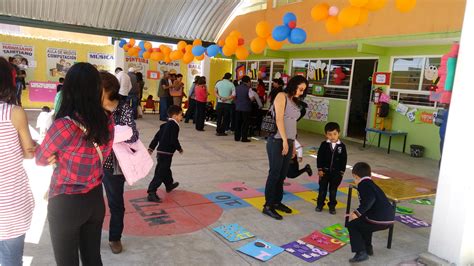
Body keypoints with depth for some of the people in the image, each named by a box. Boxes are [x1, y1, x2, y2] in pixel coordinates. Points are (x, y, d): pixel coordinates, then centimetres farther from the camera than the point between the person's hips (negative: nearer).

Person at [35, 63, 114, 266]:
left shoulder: (63, 125, -23)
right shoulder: (107, 122, -6)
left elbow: (40, 160, -6)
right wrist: (67, 155, -3)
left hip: (66, 204, -5)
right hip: (95, 199, 5)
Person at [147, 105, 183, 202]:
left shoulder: (165, 125, 13)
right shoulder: (174, 126, -14)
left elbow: (157, 136, 14)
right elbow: (174, 141, -20)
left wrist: (151, 148, 18)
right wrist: (180, 149, -4)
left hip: (160, 151, 10)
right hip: (166, 153, -10)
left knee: (166, 169, 28)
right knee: (160, 174, -9)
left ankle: (169, 185, 49)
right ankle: (151, 193, -12)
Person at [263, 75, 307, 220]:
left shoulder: (294, 101, 18)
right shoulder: (282, 96, -4)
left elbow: (292, 124, 16)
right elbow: (279, 119, -13)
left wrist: (292, 144, 14)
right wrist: (284, 141, -16)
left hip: (288, 141, 7)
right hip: (278, 141, -7)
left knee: (282, 174, 13)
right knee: (274, 173, -3)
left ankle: (277, 201, 25)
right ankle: (268, 206, 5)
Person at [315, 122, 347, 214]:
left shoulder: (342, 146, -4)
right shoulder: (324, 144, -7)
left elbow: (344, 160, 0)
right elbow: (319, 157, -4)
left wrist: (342, 172, -1)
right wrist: (320, 169, -7)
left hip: (336, 172, 1)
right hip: (325, 171, 0)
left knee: (333, 190, 10)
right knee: (322, 189, 8)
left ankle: (332, 206, 22)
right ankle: (320, 204, 21)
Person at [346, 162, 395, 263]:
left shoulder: (363, 184, -6)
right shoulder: (371, 184, 22)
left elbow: (369, 199, -24)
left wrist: (357, 213, -24)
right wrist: (357, 213, 33)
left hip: (379, 220, -9)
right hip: (389, 219, 9)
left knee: (351, 225, 4)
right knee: (362, 221, 33)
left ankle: (361, 253, -2)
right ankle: (368, 248, 37)